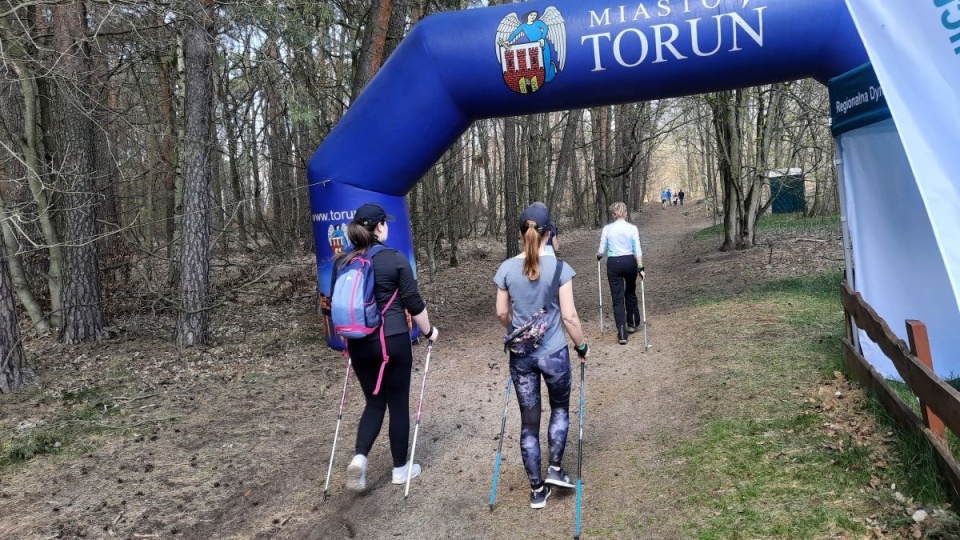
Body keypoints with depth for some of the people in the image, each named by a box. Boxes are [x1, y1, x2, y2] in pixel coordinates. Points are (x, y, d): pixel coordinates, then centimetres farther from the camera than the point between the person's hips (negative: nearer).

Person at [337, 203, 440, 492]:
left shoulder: (342, 262, 4)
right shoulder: (395, 258, -10)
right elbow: (413, 302, -7)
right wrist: (429, 331, 9)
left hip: (359, 343, 4)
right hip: (393, 340, -4)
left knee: (374, 401, 17)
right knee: (398, 403, 10)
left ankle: (359, 457, -2)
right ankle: (400, 468, 21)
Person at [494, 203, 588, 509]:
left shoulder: (507, 269, -4)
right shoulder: (559, 268, -12)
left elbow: (501, 313, 5)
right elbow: (569, 315, -11)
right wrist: (582, 346, 5)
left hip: (520, 356, 2)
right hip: (554, 353, -2)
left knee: (529, 422, 12)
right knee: (560, 408, 25)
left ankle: (537, 490, 20)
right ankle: (555, 469, 18)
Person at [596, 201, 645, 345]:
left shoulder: (607, 228, -4)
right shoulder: (632, 228, -3)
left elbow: (601, 251, -2)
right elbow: (637, 250, -9)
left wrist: (598, 256, 19)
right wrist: (641, 268, -8)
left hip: (613, 263, -1)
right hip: (630, 262, 1)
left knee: (618, 298, 2)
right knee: (630, 293, 25)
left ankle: (622, 334, -3)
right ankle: (632, 324, 37)